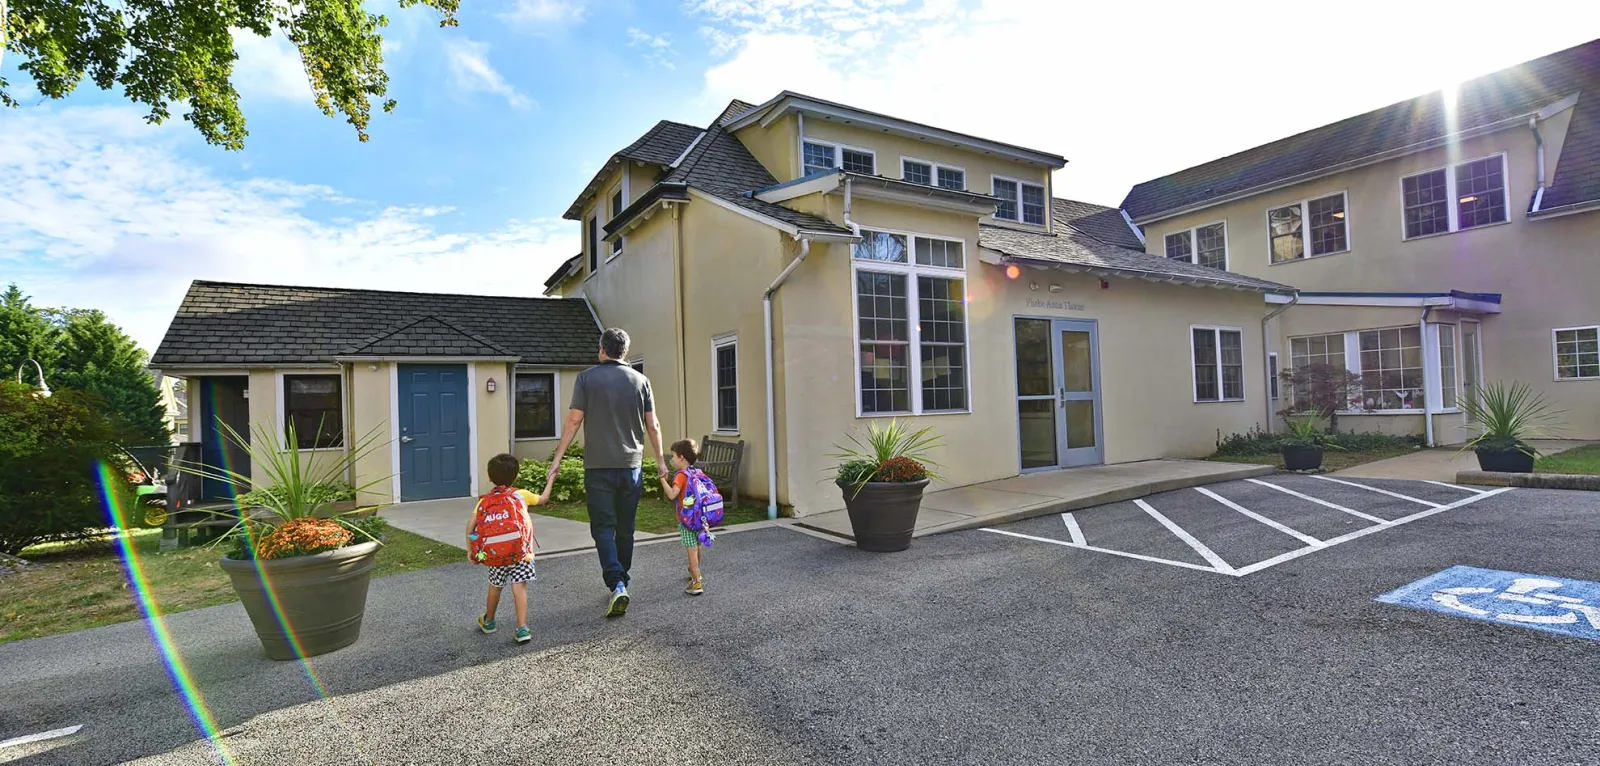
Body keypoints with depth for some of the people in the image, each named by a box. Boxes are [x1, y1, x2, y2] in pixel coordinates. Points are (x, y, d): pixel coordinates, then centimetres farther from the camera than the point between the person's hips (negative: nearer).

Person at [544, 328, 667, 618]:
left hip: (598, 466, -2)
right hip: (631, 464, 3)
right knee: (625, 528, 12)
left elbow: (574, 420, -5)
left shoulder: (587, 378, -2)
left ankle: (616, 585, -15)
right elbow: (652, 425, 5)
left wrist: (557, 460, 2)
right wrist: (660, 460, 16)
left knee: (603, 527, 0)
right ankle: (621, 582, 23)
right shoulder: (640, 380, 4)